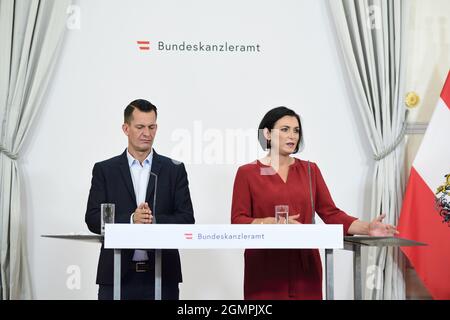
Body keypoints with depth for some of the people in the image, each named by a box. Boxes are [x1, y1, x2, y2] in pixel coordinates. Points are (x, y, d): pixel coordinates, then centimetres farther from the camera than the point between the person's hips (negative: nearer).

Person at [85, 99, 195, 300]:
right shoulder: (104, 170, 7)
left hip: (162, 274, 0)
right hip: (118, 275, 0)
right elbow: (93, 219, 0)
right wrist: (130, 220, -16)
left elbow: (187, 219, 2)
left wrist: (155, 220, -16)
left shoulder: (175, 170, 8)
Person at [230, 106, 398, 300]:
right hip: (265, 269, -3)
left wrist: (366, 228, -11)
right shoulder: (247, 173, 1)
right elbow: (238, 222, -4)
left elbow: (331, 213, 4)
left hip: (304, 266, 3)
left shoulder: (310, 170, 10)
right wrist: (273, 222, -19)